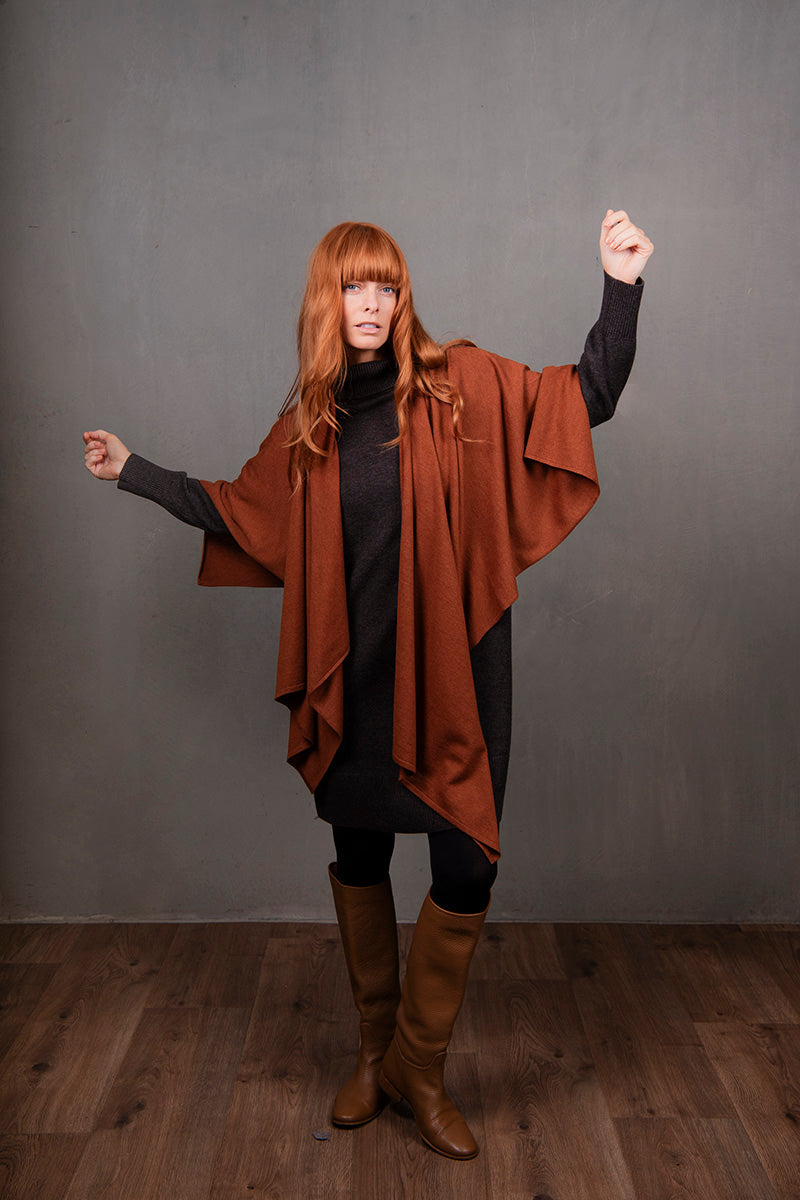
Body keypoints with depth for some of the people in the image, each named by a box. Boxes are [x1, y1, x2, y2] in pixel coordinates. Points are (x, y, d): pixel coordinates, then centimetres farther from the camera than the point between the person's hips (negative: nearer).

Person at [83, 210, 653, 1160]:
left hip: (451, 672, -2)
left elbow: (588, 400, -2)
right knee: (359, 861, 15)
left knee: (466, 872, 0)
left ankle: (419, 1066, 27)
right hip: (356, 679, 3)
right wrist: (135, 472, 20)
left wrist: (621, 289, -14)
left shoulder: (460, 384, -2)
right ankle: (374, 1050, 39)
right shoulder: (308, 424, 6)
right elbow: (239, 510, 18)